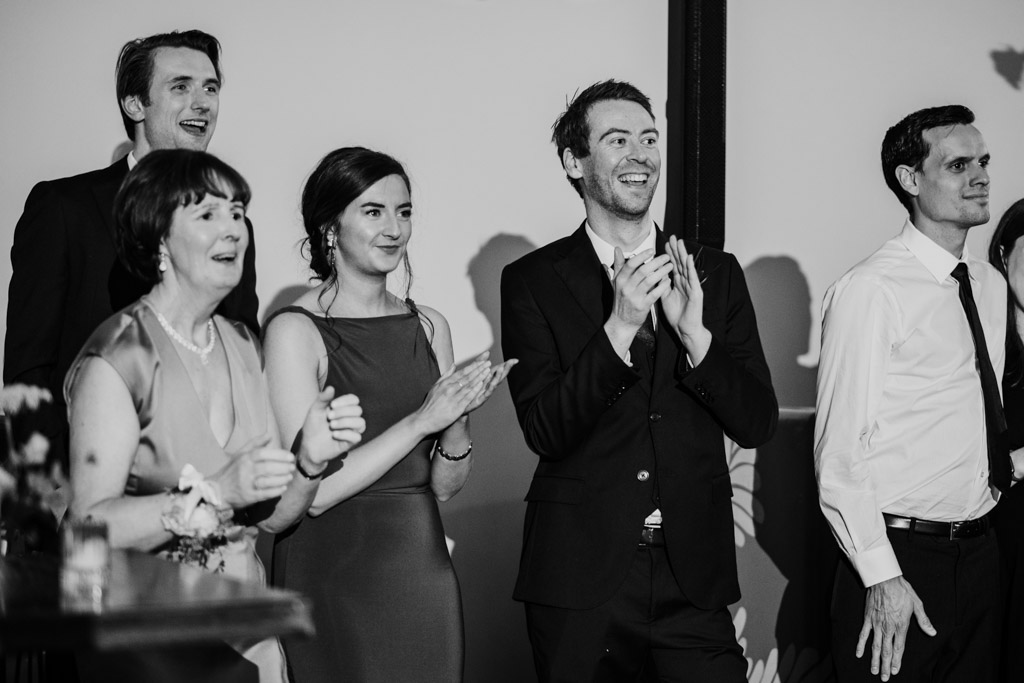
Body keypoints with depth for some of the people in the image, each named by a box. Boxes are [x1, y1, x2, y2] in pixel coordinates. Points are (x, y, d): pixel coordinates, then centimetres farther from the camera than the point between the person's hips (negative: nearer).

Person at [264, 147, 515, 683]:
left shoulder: (428, 326, 8)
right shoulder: (295, 331, -9)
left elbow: (444, 486, 10)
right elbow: (312, 491, -15)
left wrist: (458, 421, -9)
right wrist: (421, 420, -17)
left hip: (422, 570, 5)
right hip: (333, 574, -5)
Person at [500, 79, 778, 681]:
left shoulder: (716, 272, 7)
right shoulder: (533, 281, 0)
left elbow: (759, 424, 1)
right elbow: (544, 433, -10)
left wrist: (695, 333, -14)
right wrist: (618, 329, -20)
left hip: (694, 582, 2)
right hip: (579, 583, -2)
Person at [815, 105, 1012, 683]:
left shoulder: (990, 286, 11)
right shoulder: (870, 292, -13)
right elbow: (840, 453, -16)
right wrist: (883, 577, -19)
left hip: (978, 553, 7)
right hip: (901, 554, -7)